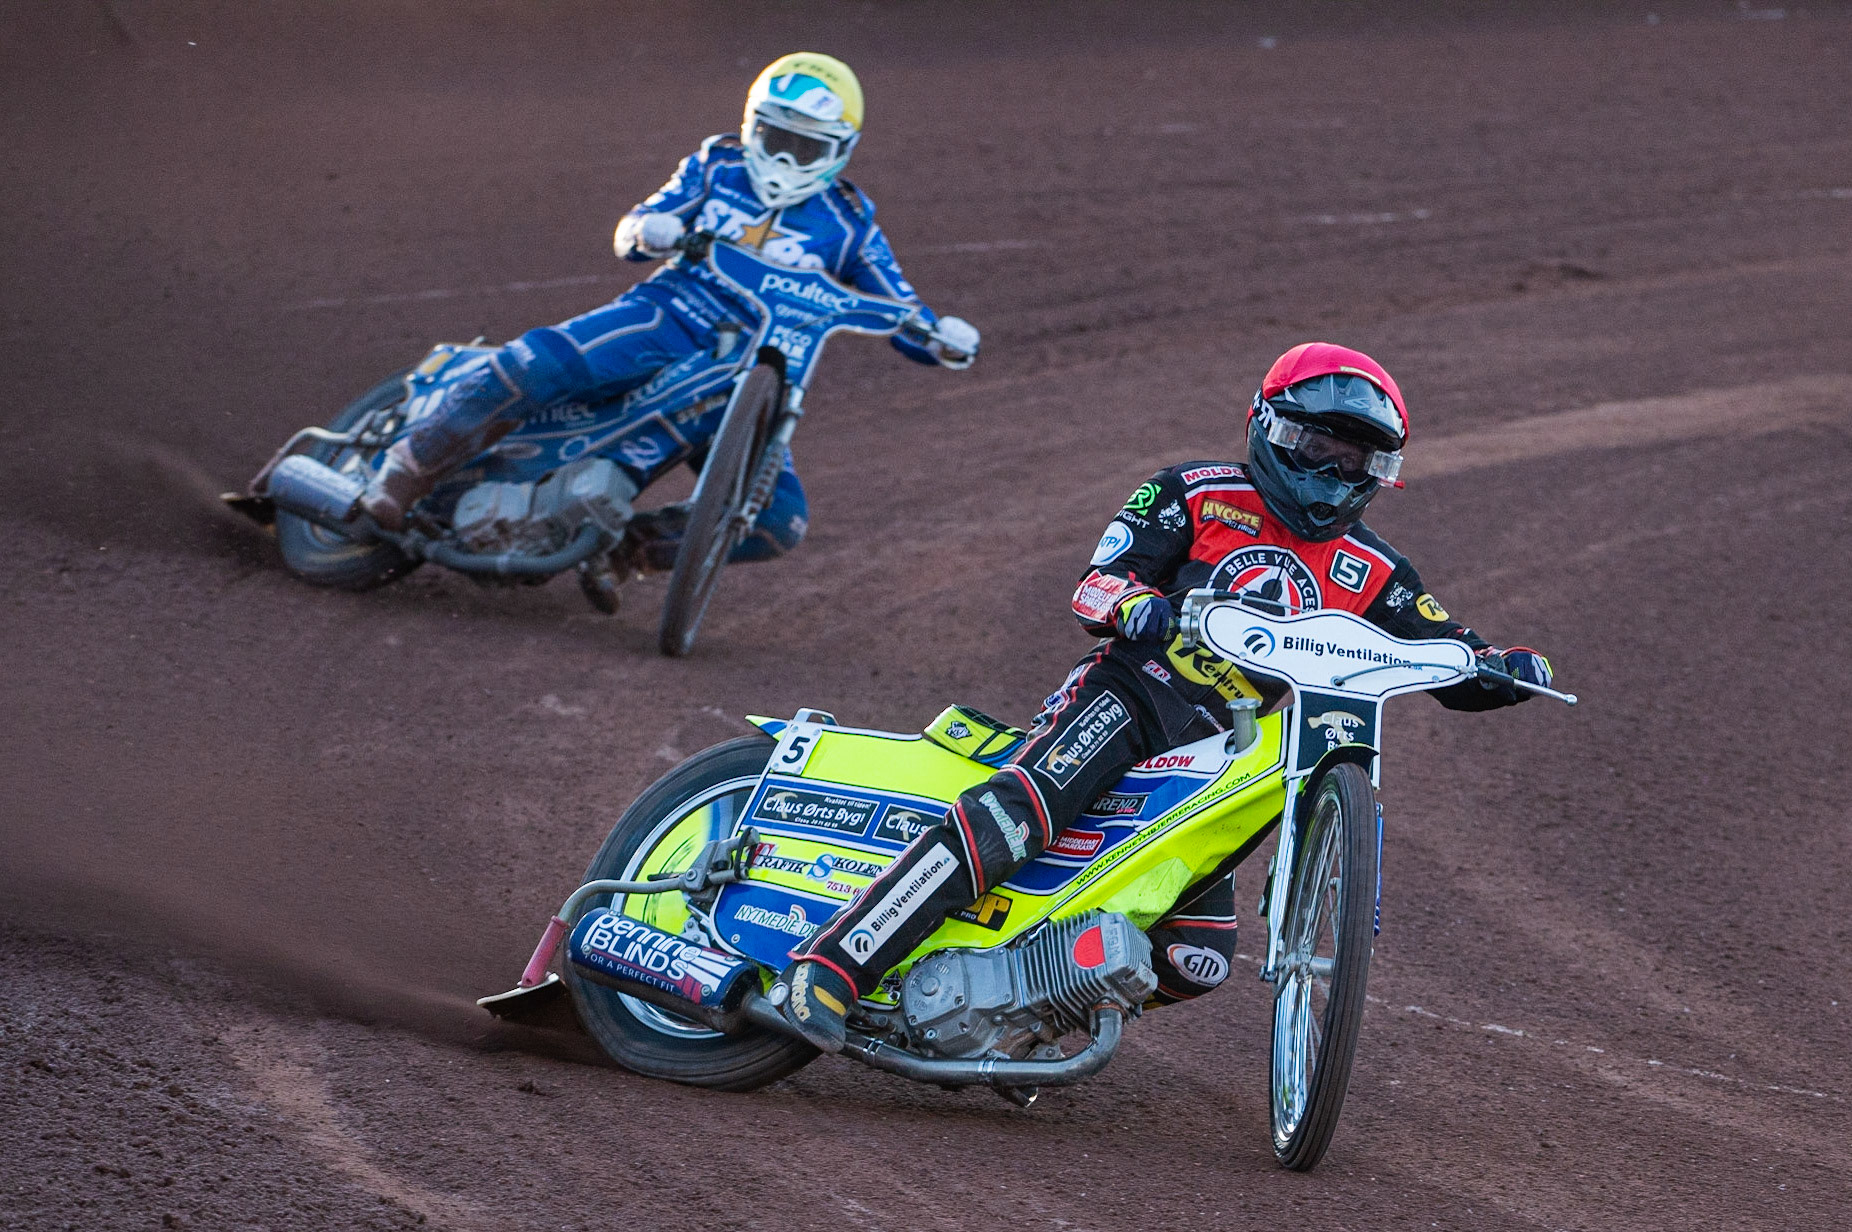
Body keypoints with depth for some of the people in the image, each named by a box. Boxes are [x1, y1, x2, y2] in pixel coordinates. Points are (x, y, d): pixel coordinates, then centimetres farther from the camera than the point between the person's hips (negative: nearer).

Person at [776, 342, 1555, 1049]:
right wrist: (1128, 600, -27)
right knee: (1014, 818, -32)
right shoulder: (1195, 495, 6)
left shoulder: (1371, 575, 15)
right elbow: (1098, 584, -2)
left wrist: (1504, 669, -11)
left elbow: (1453, 666, 13)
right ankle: (832, 963, -36)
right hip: (1134, 693, -5)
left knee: (1196, 962, -10)